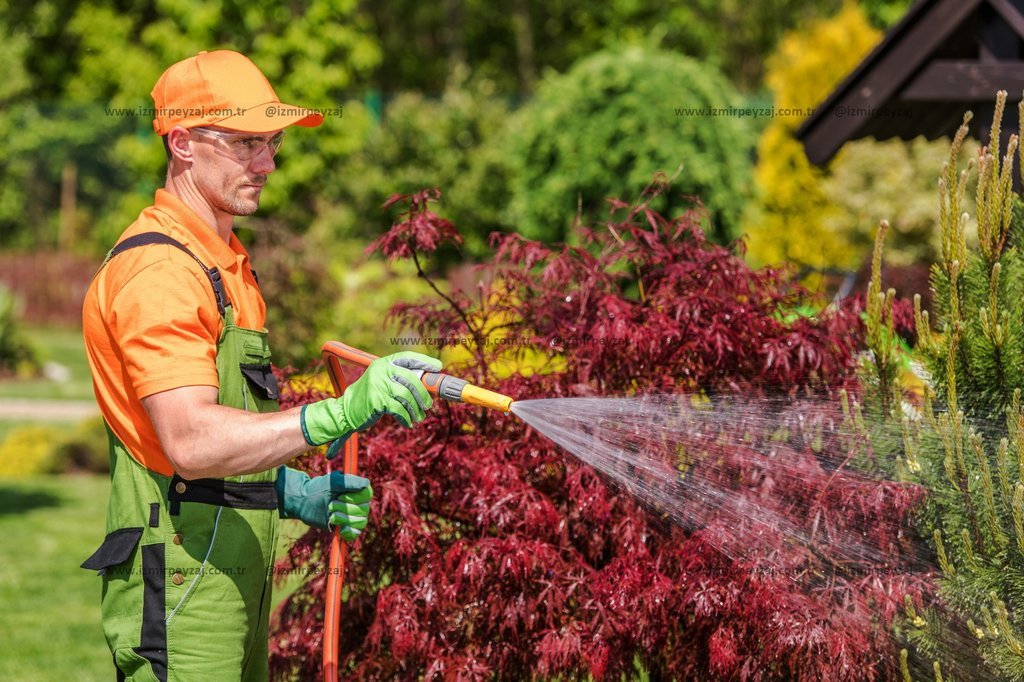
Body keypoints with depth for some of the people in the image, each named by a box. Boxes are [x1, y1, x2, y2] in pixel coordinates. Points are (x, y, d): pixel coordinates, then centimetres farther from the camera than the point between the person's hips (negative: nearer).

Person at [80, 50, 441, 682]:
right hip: (181, 581, -10)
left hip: (235, 570, 10)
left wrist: (293, 491, 8)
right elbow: (190, 442, -28)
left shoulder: (226, 262, 18)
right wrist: (338, 416, -38)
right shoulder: (157, 271, -16)